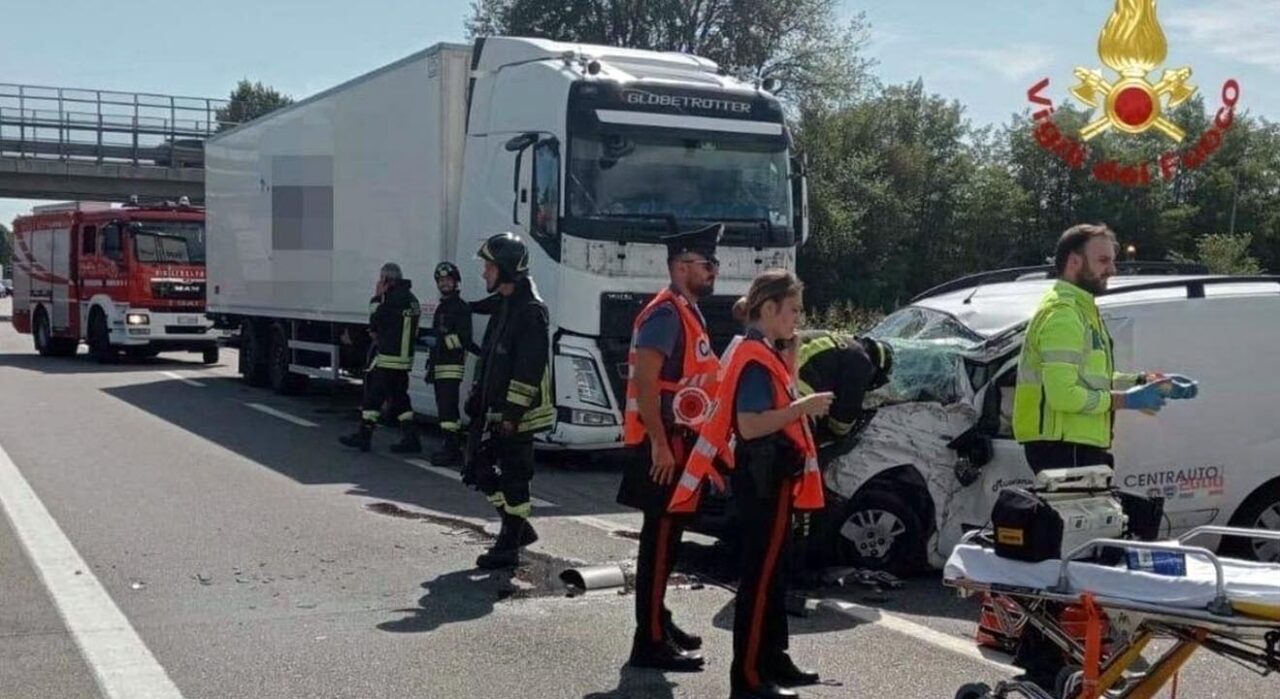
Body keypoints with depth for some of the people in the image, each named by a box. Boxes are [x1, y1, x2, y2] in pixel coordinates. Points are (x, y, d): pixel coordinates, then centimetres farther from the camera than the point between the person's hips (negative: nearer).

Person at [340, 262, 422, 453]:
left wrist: (377, 297, -2)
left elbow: (375, 321, -12)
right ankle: (410, 439, 10)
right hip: (404, 357, 9)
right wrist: (379, 332, 12)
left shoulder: (394, 299, -16)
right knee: (399, 397, 13)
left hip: (387, 358, -9)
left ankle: (363, 436, 5)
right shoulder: (410, 298, 15)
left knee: (373, 395, -1)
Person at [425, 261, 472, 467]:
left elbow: (464, 338, -16)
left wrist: (444, 340, -23)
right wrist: (430, 365, 29)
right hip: (439, 365, 9)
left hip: (452, 365, -9)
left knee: (448, 408, -15)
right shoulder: (441, 308, 23)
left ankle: (452, 450, -16)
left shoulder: (461, 307, -6)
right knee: (446, 409, 11)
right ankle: (452, 447, 16)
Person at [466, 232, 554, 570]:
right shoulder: (503, 305, 15)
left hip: (518, 414, -10)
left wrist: (513, 411, -22)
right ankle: (519, 529, 28)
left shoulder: (531, 310, -16)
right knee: (486, 473, 14)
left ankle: (508, 547, 8)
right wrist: (477, 396, 19)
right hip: (497, 410, 10)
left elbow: (530, 367, -21)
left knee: (513, 476, -1)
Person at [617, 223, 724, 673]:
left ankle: (658, 622, 29)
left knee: (667, 536, 17)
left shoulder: (689, 313, 15)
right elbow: (644, 383, -24)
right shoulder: (666, 313, -17)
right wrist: (660, 445, -26)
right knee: (660, 539, -6)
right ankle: (650, 642, 0)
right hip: (664, 445, -10)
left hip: (680, 442, 10)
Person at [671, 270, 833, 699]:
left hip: (773, 475, 11)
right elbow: (749, 426, -24)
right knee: (760, 577, -7)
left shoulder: (766, 353, 14)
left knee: (772, 572, 17)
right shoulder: (754, 358, -16)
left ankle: (773, 662, 27)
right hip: (763, 477, -11)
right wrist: (805, 407, -23)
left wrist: (790, 359, 10)